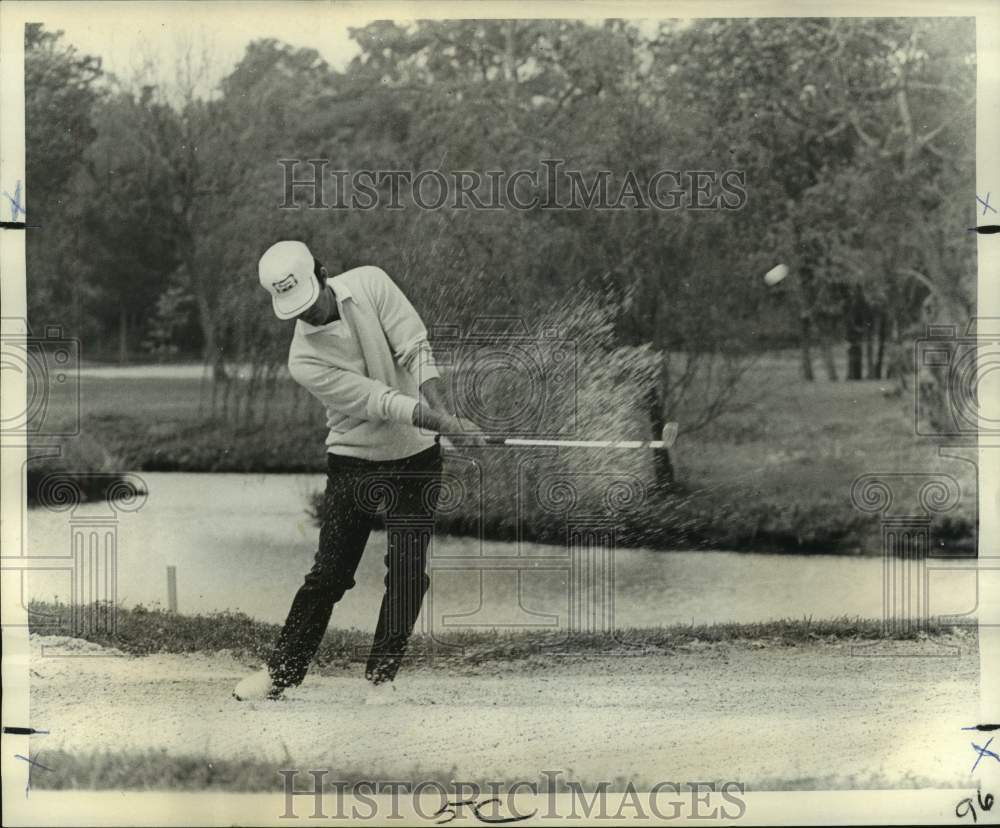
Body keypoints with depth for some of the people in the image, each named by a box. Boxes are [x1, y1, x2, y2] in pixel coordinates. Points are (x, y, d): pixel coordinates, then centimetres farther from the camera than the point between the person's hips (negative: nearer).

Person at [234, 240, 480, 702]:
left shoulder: (371, 284, -10)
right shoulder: (304, 360, -17)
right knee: (329, 573, -2)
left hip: (418, 454, 2)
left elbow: (415, 350, -15)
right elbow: (379, 401, -23)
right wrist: (442, 423, -31)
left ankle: (381, 676, 8)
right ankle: (282, 672, 11)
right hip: (355, 461, -2)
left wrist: (443, 411, -28)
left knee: (408, 571, -3)